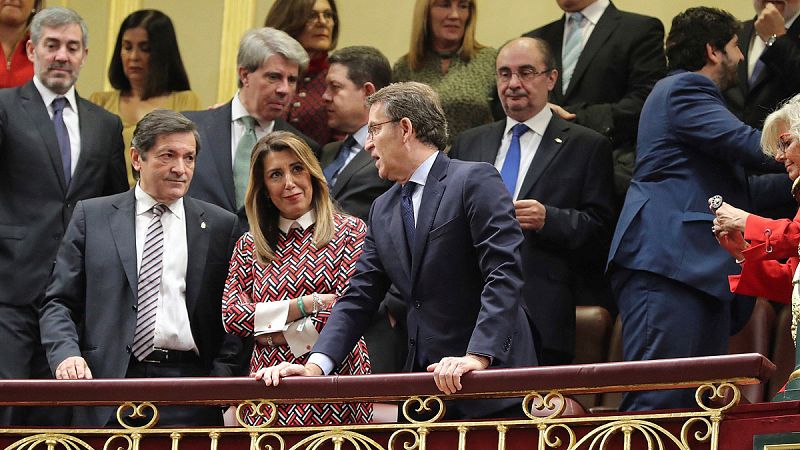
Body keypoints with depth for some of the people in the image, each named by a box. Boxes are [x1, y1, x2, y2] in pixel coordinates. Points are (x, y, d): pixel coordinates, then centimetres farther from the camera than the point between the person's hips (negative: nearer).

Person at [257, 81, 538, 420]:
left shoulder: (475, 181, -7)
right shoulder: (383, 210, 15)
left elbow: (504, 276, -16)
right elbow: (359, 299, 11)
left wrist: (478, 356, -27)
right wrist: (316, 364, -5)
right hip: (424, 386, 6)